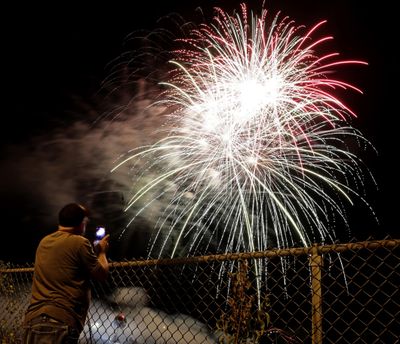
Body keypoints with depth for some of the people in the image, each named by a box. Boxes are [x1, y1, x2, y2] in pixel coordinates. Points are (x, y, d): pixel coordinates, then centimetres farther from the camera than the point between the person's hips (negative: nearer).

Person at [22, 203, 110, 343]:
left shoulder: (44, 242, 15)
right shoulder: (79, 242, -7)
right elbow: (102, 274, 2)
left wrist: (95, 250, 37)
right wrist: (102, 251, 20)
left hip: (33, 318, 9)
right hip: (60, 322, -9)